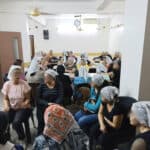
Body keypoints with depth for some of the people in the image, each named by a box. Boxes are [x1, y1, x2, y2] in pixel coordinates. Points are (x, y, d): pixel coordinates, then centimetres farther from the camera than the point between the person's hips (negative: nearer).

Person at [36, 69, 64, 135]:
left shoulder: (59, 85, 3)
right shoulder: (41, 86, 3)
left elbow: (60, 97, -4)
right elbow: (38, 99, -4)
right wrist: (47, 103, -19)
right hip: (43, 108, 0)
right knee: (42, 123, -19)